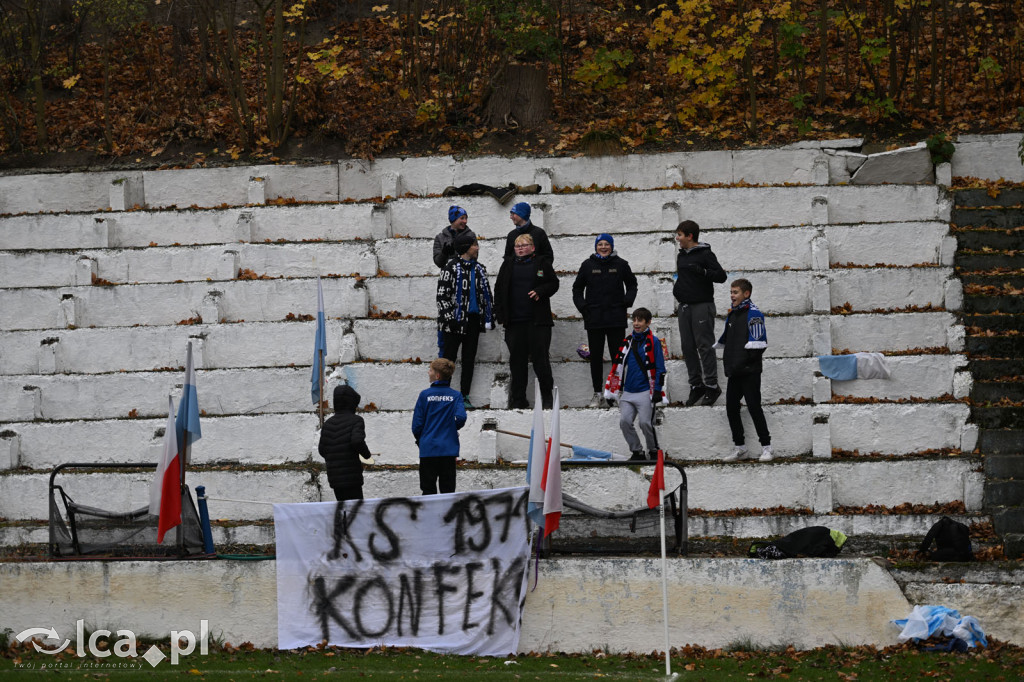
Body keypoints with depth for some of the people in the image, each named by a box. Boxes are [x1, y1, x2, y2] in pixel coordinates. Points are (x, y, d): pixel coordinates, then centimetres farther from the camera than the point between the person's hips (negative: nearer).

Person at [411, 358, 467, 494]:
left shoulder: (425, 395, -5)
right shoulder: (456, 395, -2)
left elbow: (417, 424, -4)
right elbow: (461, 417, -13)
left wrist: (419, 440, 15)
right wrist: (454, 429, 10)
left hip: (428, 449, -1)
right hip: (449, 449, 1)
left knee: (428, 490, 5)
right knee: (448, 490, 6)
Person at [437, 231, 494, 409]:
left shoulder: (479, 269, 12)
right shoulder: (451, 268, -8)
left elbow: (487, 294, 18)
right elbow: (442, 294, -10)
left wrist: (489, 318, 11)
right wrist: (447, 317, -16)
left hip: (473, 319, 6)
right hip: (455, 320, -6)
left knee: (469, 358, 8)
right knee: (449, 357, -2)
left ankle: (465, 396, 13)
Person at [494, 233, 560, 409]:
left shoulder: (542, 263, 4)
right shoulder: (508, 264, 12)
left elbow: (553, 284, 6)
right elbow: (499, 289, 13)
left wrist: (540, 291, -12)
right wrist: (500, 314, 5)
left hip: (538, 320, -3)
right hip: (514, 320, 3)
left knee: (540, 359, -3)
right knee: (517, 361, 4)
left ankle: (547, 397, 8)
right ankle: (518, 400, 9)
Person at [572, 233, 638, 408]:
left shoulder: (620, 265, 5)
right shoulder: (588, 265, 5)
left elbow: (632, 285, 16)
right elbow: (577, 288, 14)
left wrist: (627, 302, 1)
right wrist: (582, 306, 0)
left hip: (616, 318, -1)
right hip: (594, 318, 1)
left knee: (617, 355, -1)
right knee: (596, 357, 2)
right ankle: (597, 394, 7)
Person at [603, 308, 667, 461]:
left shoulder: (653, 342, -2)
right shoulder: (627, 342, 12)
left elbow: (660, 369, -3)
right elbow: (618, 366, 17)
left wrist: (658, 391, -9)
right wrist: (611, 391, 14)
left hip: (645, 392, -5)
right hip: (627, 391, 5)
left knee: (645, 423, -10)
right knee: (624, 421, -5)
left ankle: (653, 451, 10)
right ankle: (637, 452, 8)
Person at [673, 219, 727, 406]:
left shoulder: (705, 254, -8)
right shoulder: (681, 256, 16)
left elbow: (721, 276, -14)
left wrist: (702, 271, -27)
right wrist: (677, 288, 15)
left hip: (702, 306, -8)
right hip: (685, 307, 8)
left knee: (705, 346, -8)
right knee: (687, 347, 6)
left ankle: (712, 386, -4)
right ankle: (696, 386, 12)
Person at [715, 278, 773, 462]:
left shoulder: (753, 314, -9)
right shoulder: (732, 314, 17)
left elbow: (758, 344, -16)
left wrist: (741, 363, -17)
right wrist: (728, 362, 16)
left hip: (749, 371, -9)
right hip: (734, 373, 9)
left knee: (754, 407, -7)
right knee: (731, 408, 8)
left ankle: (766, 447, 0)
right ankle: (740, 449, 16)